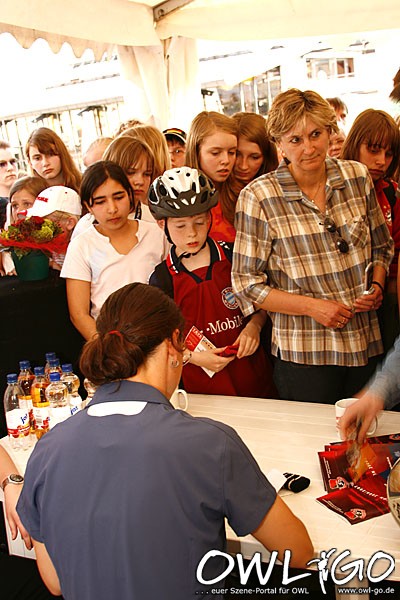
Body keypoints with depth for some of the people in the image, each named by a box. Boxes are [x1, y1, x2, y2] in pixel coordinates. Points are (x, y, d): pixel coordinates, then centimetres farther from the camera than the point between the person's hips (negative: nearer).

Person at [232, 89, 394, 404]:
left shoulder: (358, 177, 2)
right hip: (303, 355, -4)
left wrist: (376, 288, -5)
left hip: (368, 346, 4)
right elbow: (246, 284, -9)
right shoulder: (258, 197, -10)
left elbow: (382, 247, 14)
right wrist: (312, 306, -16)